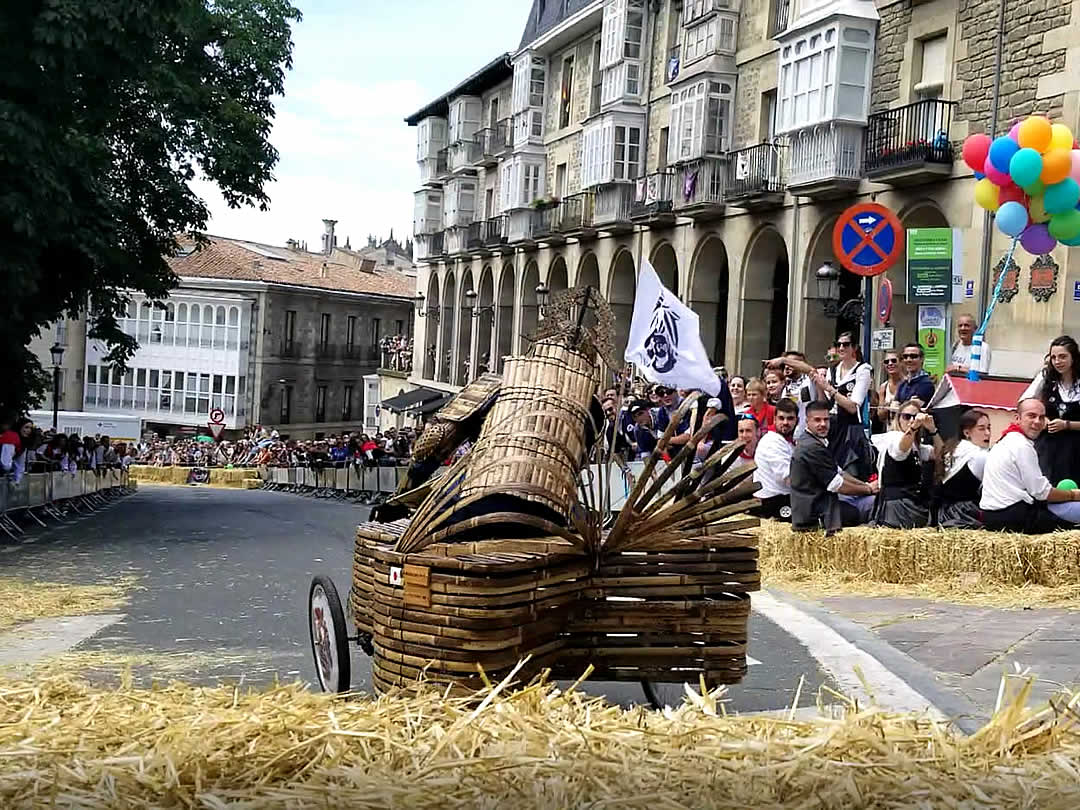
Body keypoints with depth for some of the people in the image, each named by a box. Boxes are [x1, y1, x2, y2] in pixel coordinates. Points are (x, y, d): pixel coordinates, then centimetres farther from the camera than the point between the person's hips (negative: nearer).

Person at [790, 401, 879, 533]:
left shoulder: (816, 443, 15)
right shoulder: (812, 448, -18)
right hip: (816, 514, -11)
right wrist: (869, 489, -3)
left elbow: (839, 473, 19)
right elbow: (837, 485, -15)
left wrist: (866, 485, 7)